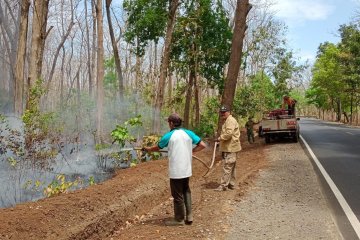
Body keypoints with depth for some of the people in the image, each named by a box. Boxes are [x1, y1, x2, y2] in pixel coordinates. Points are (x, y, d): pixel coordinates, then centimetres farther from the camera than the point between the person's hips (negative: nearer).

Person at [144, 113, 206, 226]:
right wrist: (191, 151, 11)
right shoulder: (188, 133, 0)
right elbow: (202, 145, 1)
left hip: (176, 171, -5)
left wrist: (148, 149, 27)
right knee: (186, 191, 21)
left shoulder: (168, 136, -9)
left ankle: (179, 219, 19)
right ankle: (189, 216, 20)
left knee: (178, 195, 7)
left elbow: (157, 147, 7)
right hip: (187, 170, 5)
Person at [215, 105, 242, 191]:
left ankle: (223, 185, -7)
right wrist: (221, 138, 16)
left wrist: (220, 138, -15)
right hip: (229, 148, 11)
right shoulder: (227, 121, 21)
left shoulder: (230, 120, -14)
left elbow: (229, 133, -26)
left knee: (227, 167, -9)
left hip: (230, 148, -11)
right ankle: (231, 184, 23)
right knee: (231, 167, 15)